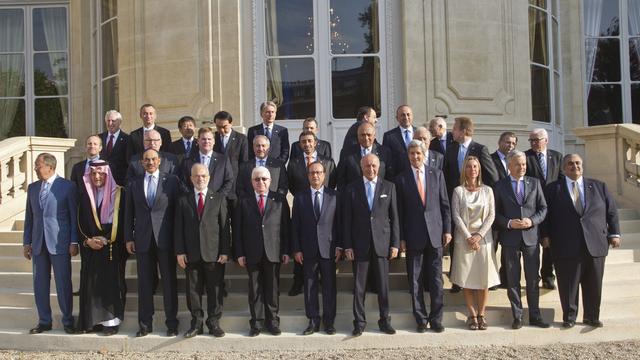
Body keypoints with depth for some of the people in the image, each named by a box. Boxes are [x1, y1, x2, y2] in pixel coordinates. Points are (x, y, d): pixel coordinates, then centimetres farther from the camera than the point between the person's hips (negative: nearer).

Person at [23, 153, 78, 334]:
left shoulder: (68, 186, -4)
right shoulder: (32, 188, 11)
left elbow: (74, 216, -4)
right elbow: (29, 217, 14)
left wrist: (74, 242, -8)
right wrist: (26, 242, 10)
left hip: (59, 243, -5)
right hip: (38, 243, 5)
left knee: (63, 283, 1)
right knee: (40, 284, 9)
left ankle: (67, 321, 13)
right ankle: (44, 321, 21)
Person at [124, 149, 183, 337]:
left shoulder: (171, 180, 3)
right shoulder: (134, 184, 11)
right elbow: (129, 213, 11)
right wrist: (129, 238, 4)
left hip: (165, 239, -2)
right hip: (143, 240, 2)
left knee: (169, 282, 3)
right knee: (144, 283, 7)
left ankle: (171, 323, 13)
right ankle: (145, 323, 17)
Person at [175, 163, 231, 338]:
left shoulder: (219, 199, 5)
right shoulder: (183, 200, 8)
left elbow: (225, 226, 1)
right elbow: (178, 228, 6)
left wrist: (225, 251, -5)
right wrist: (179, 251, -2)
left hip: (214, 253, -1)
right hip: (191, 254, 1)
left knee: (215, 289, 5)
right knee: (193, 290, 7)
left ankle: (214, 322, 17)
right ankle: (196, 323, 19)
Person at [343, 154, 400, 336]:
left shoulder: (389, 187, 5)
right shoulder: (351, 188, 3)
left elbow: (394, 217, 4)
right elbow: (347, 219, 2)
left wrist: (395, 244, -1)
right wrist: (347, 246, -3)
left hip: (382, 242, 1)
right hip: (360, 244, 0)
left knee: (383, 284, 6)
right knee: (358, 285, 5)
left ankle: (385, 320, 20)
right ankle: (359, 322, 16)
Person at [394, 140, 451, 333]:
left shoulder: (437, 174, 7)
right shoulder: (401, 179, 2)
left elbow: (444, 204, 8)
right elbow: (399, 211, 1)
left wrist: (447, 229, 2)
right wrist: (401, 238, -3)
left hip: (435, 234, 1)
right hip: (413, 236, -1)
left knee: (436, 280, 5)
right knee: (415, 281, 5)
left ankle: (436, 319, 16)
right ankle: (421, 319, 16)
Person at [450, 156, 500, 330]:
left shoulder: (487, 190, 7)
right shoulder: (458, 191, 3)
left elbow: (491, 215, 2)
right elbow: (456, 216, -3)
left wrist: (479, 235, -9)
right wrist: (468, 237, -11)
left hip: (483, 238, 1)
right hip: (464, 238, -1)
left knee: (484, 277, 0)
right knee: (466, 278, 0)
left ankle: (481, 315, 10)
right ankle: (472, 315, 8)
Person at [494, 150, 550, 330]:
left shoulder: (534, 183, 7)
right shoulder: (500, 186, 2)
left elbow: (543, 208, 6)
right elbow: (496, 213, 1)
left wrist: (532, 221, -11)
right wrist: (509, 223, -15)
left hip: (531, 236, 1)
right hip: (510, 238, -1)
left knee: (533, 279, 7)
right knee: (512, 280, 6)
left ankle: (535, 316, 18)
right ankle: (517, 316, 16)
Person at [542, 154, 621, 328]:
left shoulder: (599, 186, 12)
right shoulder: (553, 189, 5)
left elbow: (612, 211, 12)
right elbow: (546, 214, 4)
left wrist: (614, 234, 5)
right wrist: (545, 235, -5)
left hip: (595, 245, 2)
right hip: (566, 247, -2)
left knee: (594, 284, 9)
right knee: (568, 285, 2)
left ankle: (592, 317, 25)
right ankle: (569, 317, 18)